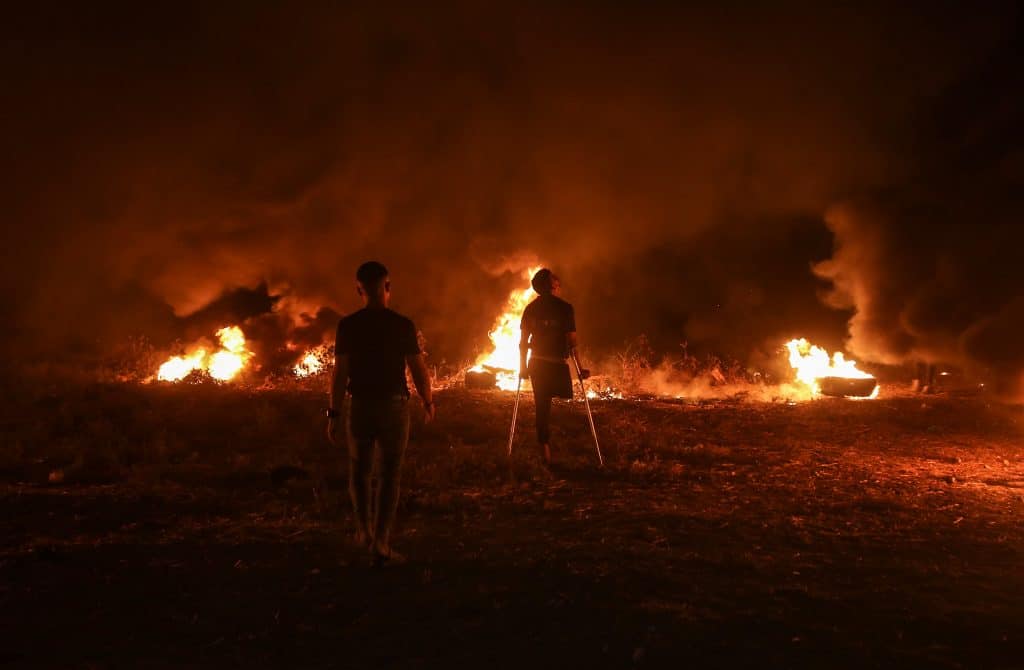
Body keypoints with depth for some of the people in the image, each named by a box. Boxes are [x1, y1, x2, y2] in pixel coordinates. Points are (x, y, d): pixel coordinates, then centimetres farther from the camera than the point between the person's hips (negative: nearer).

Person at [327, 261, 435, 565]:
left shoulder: (347, 325, -5)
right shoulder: (402, 325, -8)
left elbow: (340, 373, -7)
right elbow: (419, 370, -6)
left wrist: (334, 414, 0)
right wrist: (428, 402, 10)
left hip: (360, 406, 2)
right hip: (394, 406, -1)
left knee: (359, 470, 21)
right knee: (389, 474, 8)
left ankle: (364, 530, 31)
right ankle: (380, 543, 8)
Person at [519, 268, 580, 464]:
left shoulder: (530, 308, 5)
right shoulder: (565, 308, -6)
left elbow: (523, 341, 5)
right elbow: (572, 341, -9)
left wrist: (522, 367, 11)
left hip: (536, 364, 3)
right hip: (557, 363, -3)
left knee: (542, 406, 8)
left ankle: (545, 448, 8)